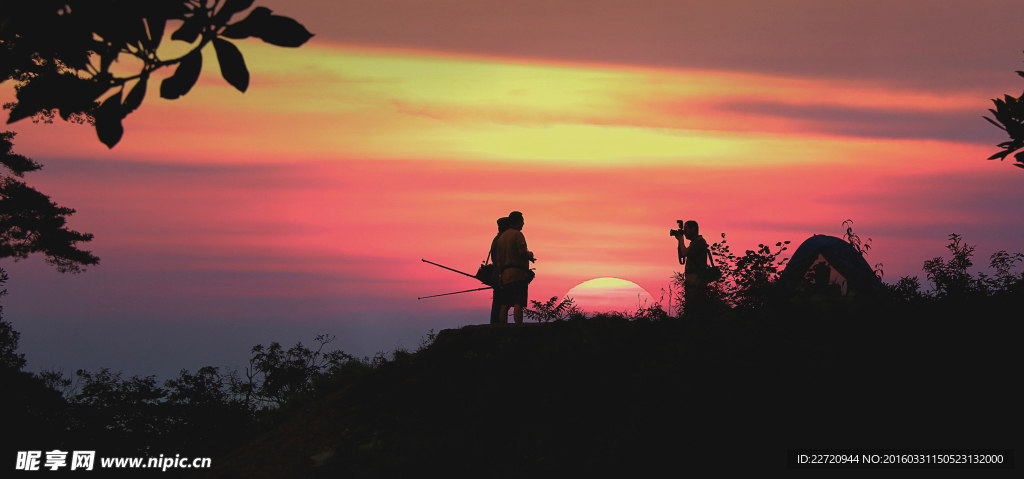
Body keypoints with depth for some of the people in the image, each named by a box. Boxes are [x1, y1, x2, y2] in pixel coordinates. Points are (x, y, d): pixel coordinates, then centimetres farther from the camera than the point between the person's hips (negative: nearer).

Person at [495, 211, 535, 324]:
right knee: (518, 304, -13)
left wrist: (500, 275, 21)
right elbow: (522, 251, -20)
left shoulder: (501, 237, 18)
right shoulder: (517, 234, -7)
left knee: (505, 305, 7)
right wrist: (530, 256, 1)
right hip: (518, 272, -8)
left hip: (505, 273, 8)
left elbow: (498, 260, 18)